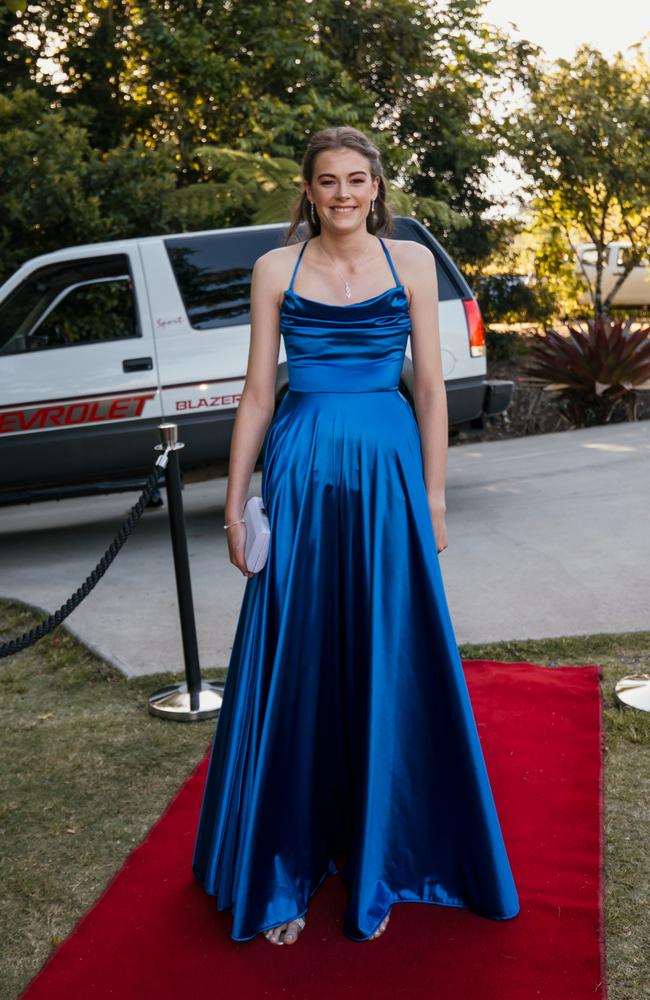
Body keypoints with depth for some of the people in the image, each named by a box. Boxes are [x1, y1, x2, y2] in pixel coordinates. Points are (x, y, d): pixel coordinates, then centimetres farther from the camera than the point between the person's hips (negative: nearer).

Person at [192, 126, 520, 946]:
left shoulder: (411, 262, 6)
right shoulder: (276, 269, 6)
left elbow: (431, 385, 5)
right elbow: (258, 392, 5)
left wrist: (432, 493, 1)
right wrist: (235, 504, 2)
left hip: (388, 473, 0)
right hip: (301, 474, 0)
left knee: (386, 664, 5)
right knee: (294, 665, 3)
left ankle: (376, 858, 23)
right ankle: (284, 870, 19)